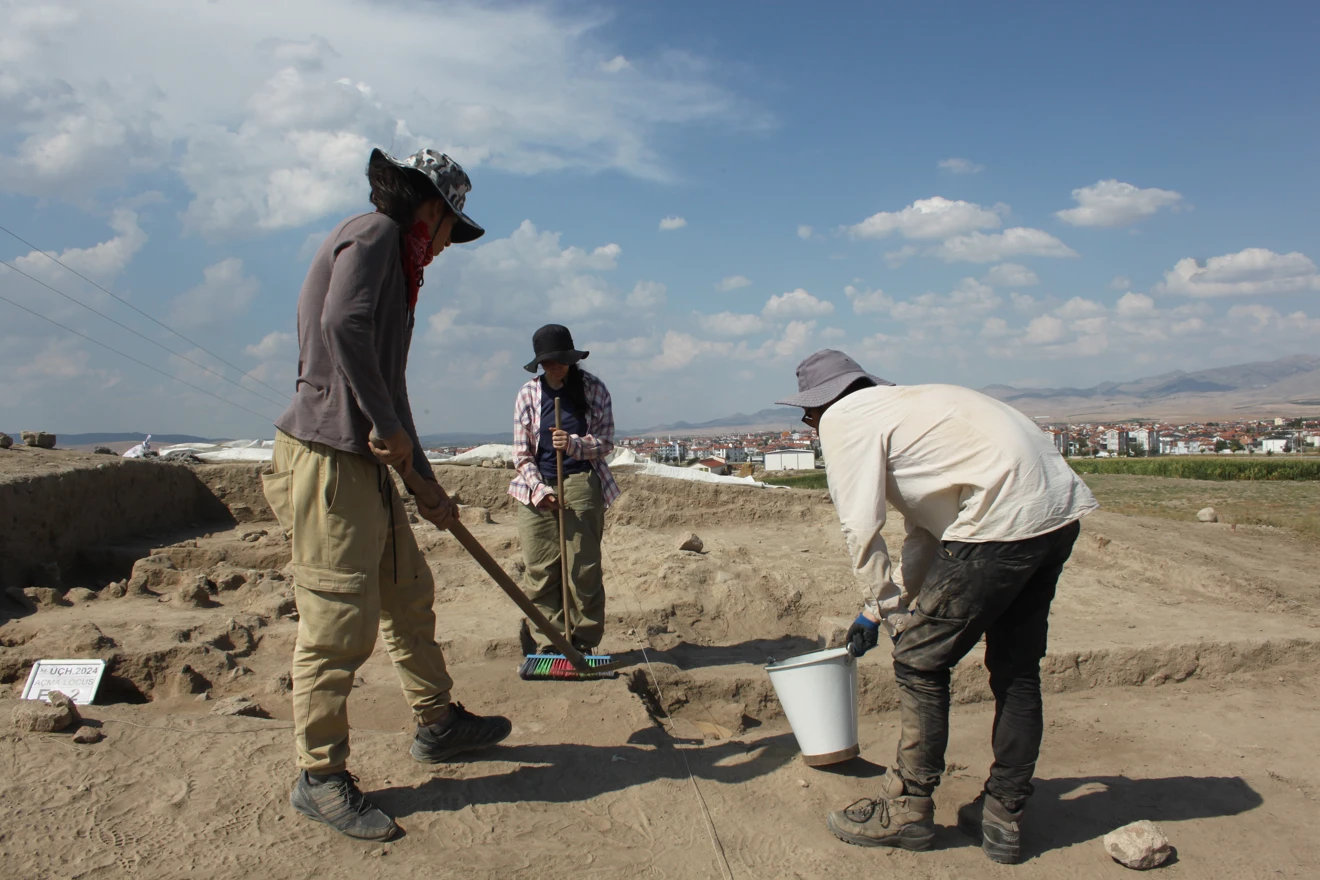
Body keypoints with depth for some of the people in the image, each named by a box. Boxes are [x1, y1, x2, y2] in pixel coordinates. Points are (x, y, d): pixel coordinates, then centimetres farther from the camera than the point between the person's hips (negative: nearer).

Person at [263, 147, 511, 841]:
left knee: (409, 594, 18)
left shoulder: (395, 266, 22)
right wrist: (388, 425, -18)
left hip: (367, 465, 10)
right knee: (339, 622, -4)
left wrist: (430, 489, 25)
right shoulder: (373, 234, -6)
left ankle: (437, 724, 34)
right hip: (326, 459, -10)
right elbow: (341, 323, -27)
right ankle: (320, 778, 11)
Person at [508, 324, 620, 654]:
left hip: (581, 484, -2)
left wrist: (574, 444, -18)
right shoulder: (529, 394, 6)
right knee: (542, 571, 0)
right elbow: (521, 453, 5)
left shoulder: (593, 388, 2)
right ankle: (551, 642, 10)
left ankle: (584, 644, 7)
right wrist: (539, 489, -9)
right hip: (537, 489, 2)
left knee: (584, 570, -4)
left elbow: (605, 442, 1)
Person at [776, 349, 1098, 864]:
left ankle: (907, 811, 17)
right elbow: (925, 530, 27)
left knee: (920, 661, 4)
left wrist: (896, 612, 4)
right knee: (1016, 670, 18)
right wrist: (878, 609, 27)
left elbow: (860, 528, -8)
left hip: (1003, 519, -10)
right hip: (1061, 511, 10)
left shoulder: (842, 419, 0)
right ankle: (1003, 820, 28)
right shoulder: (898, 405, 27)